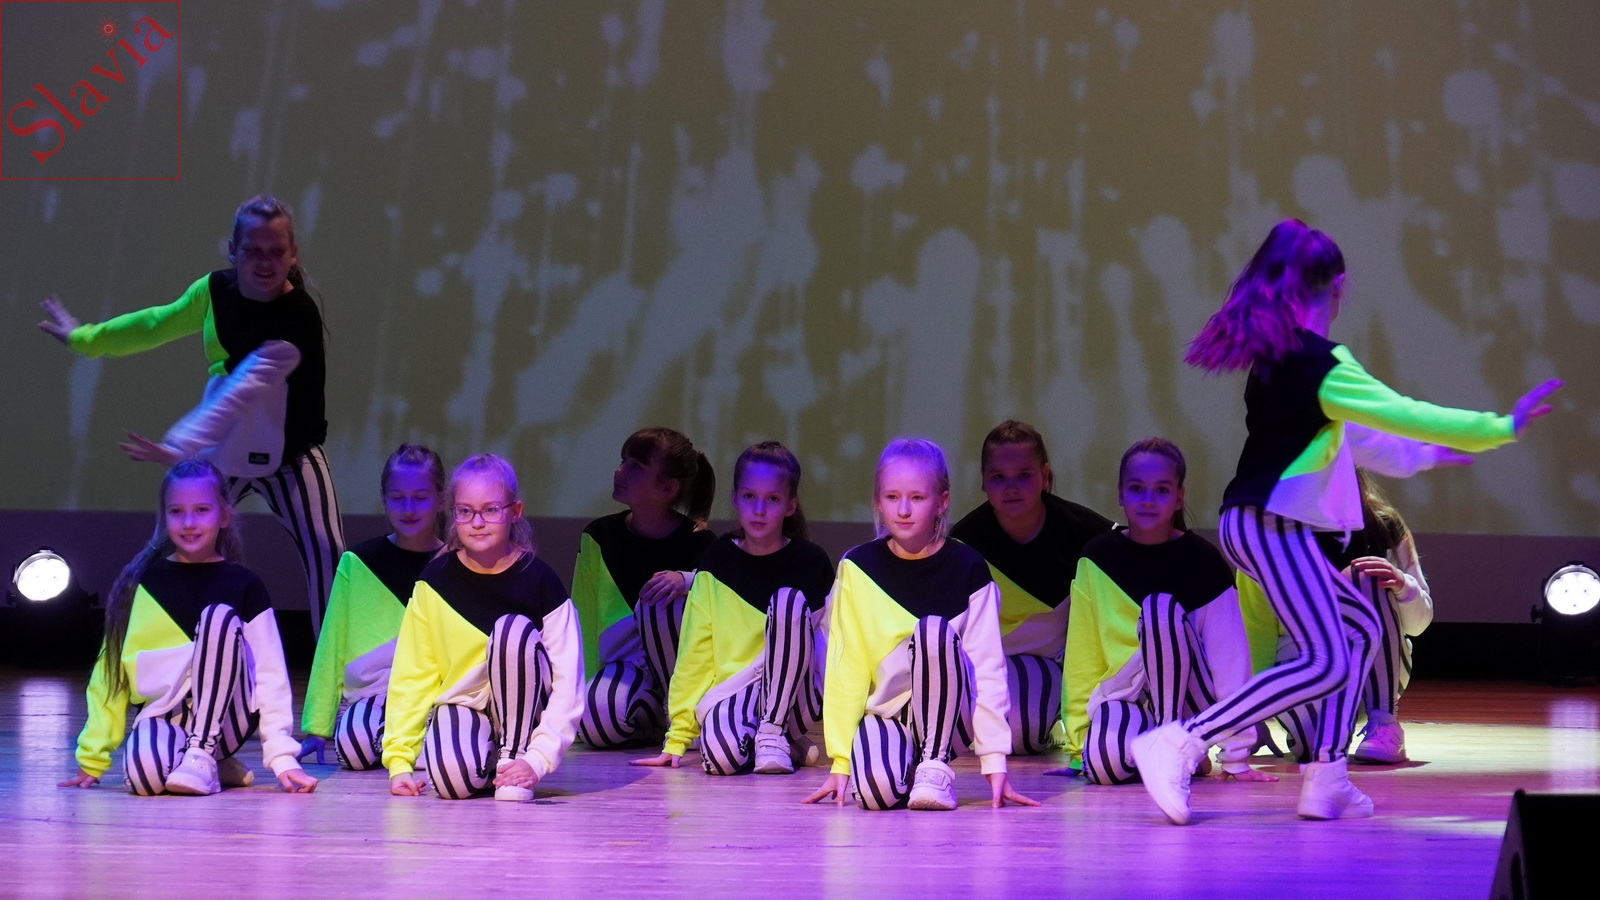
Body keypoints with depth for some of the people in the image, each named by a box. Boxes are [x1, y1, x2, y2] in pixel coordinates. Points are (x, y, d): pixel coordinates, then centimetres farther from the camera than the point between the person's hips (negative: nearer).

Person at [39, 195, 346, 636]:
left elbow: (245, 390, -36)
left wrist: (181, 446, -46)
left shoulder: (298, 318, -25)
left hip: (287, 457, -5)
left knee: (326, 553, -17)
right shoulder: (217, 289, -8)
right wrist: (83, 337, 18)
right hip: (221, 452, 5)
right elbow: (159, 323, 12)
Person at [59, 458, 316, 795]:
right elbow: (110, 672, 11)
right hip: (162, 717, 0)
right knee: (144, 772, -36)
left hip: (225, 717, 0)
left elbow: (271, 675, -2)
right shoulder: (140, 584, 8)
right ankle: (217, 767, -3)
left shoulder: (243, 585, 3)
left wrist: (283, 759, -11)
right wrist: (92, 759, 8)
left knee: (219, 616, -24)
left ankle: (203, 756, -22)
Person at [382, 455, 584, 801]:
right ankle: (487, 762, 4)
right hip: (462, 705, 1)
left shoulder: (538, 579, -11)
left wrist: (540, 757, -26)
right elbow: (411, 675, -3)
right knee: (453, 777, -33)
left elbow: (568, 680, -15)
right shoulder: (435, 581, -4)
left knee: (513, 629, -29)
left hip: (522, 706, -1)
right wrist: (399, 761, -10)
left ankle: (515, 754, -16)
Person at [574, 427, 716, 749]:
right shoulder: (599, 536, 2)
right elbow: (582, 619, 6)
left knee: (662, 602, -34)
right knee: (595, 722, -32)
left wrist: (686, 581, -39)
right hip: (626, 666, 2)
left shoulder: (699, 542, -7)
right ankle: (657, 717, 2)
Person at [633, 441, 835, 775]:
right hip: (731, 697, 0)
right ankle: (790, 744, -2)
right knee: (719, 753, -36)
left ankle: (775, 732, -17)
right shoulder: (717, 562, 6)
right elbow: (694, 654, 6)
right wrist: (677, 739, 4)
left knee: (788, 601, -26)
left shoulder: (811, 562, 2)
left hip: (796, 695, 0)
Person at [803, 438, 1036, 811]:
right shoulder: (858, 568, -1)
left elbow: (988, 669, -7)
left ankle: (935, 763, -17)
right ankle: (907, 764, 5)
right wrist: (840, 762, -3)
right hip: (885, 714, 1)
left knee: (934, 631, -30)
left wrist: (995, 763, -13)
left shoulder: (967, 568, -4)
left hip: (948, 714, -1)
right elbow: (845, 669, 0)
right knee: (877, 788, -32)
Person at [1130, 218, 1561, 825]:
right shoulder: (1320, 362, -13)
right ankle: (1180, 743, -18)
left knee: (1361, 628, 16)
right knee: (1325, 663, -11)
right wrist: (1501, 427, -9)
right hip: (1273, 523, -10)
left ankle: (1326, 780, 12)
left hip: (1257, 524, 10)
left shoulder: (1274, 354, 15)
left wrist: (1420, 455, 36)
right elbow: (1403, 414, -15)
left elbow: (1326, 432, 27)